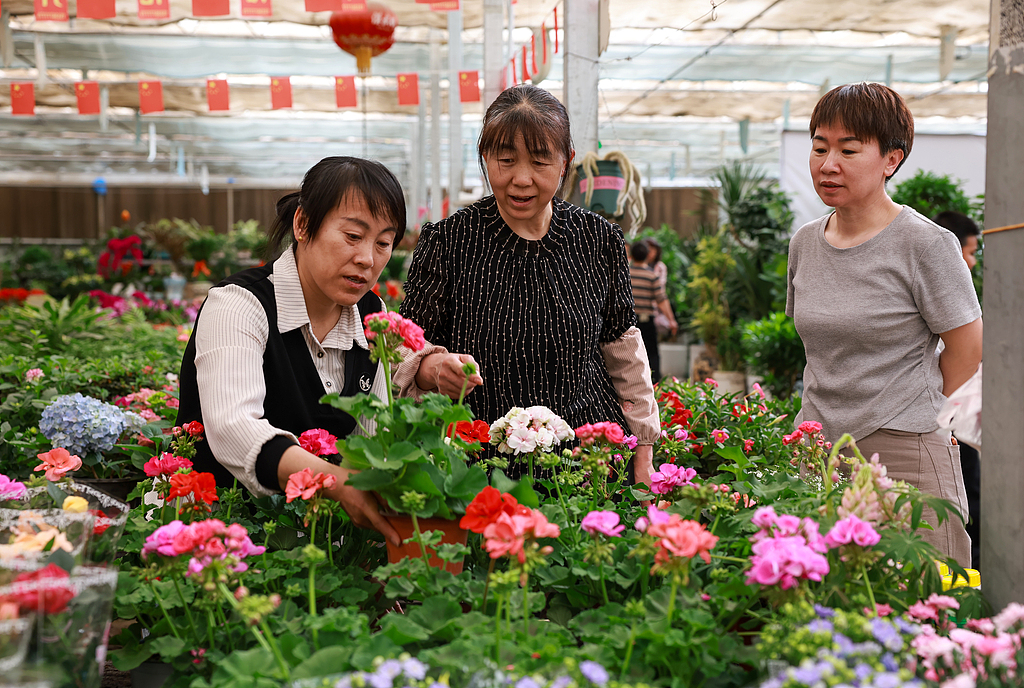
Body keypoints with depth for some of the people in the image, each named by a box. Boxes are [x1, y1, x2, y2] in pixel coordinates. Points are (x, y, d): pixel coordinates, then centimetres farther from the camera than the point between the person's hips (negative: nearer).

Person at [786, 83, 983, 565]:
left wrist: (913, 412, 6)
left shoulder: (927, 245, -10)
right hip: (815, 451, 5)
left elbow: (968, 349, -3)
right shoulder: (805, 242, 8)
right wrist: (827, 414, 11)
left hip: (904, 455, -5)